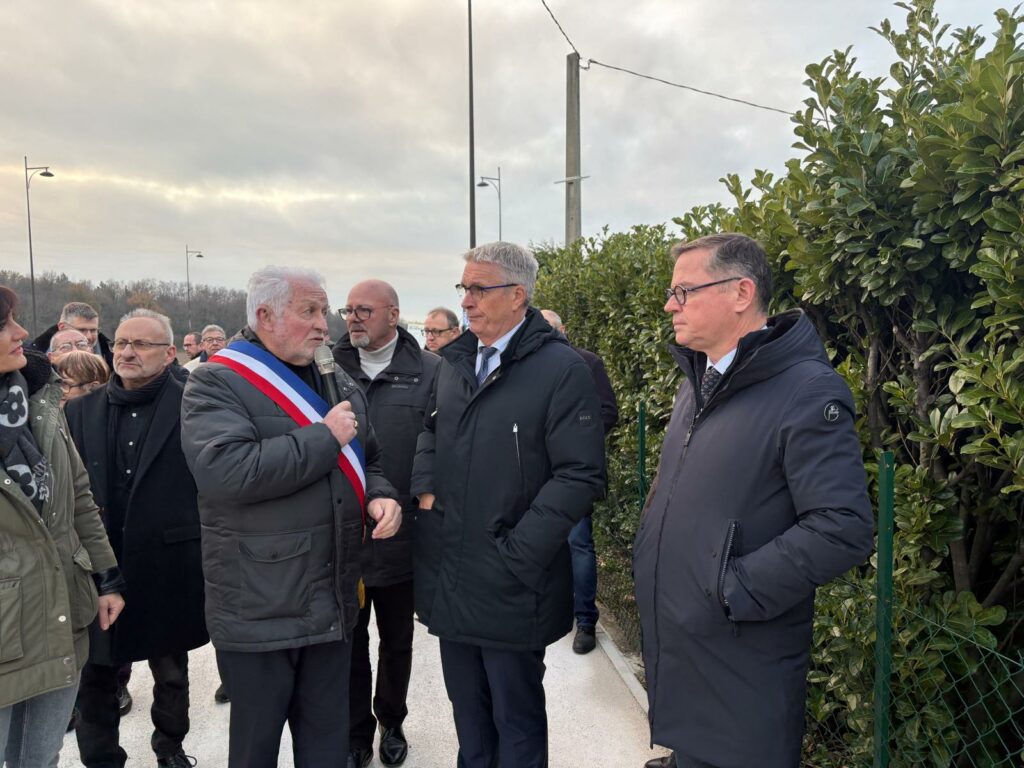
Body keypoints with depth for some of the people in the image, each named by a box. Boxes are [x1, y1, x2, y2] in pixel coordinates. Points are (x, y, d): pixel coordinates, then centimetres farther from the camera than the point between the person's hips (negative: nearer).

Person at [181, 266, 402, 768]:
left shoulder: (340, 384, 10)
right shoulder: (216, 383, -10)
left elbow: (368, 460, 19)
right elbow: (224, 470, -28)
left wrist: (380, 496, -3)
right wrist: (325, 438, -21)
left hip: (335, 604, 6)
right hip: (258, 609, -5)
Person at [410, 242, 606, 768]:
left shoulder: (561, 369, -15)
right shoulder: (455, 360, 8)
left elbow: (581, 475, -17)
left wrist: (518, 553, -18)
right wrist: (425, 487, 5)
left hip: (511, 586, -6)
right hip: (448, 578, 6)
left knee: (517, 720, 13)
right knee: (467, 708, 23)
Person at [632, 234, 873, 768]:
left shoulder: (809, 393, -19)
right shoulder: (699, 381, 9)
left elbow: (842, 528, -25)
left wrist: (733, 590, -22)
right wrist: (646, 556, 9)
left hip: (741, 661, -7)